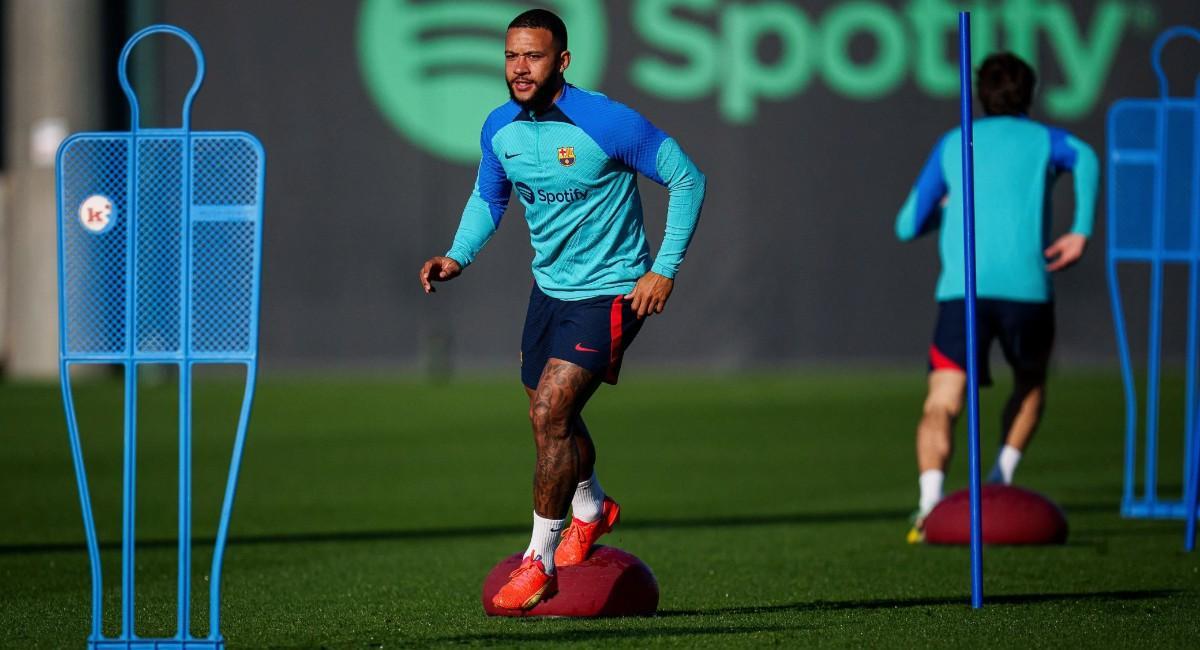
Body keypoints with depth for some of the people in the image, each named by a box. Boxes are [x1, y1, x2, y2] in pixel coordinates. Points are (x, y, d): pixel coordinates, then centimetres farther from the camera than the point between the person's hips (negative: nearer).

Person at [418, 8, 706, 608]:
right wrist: (458, 256, -1)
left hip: (610, 294, -7)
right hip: (549, 287, 7)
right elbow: (488, 197, 17)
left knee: (550, 411, -17)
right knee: (551, 419, 17)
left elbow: (687, 180, -12)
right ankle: (591, 510, 48)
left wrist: (664, 270, -14)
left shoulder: (608, 124, -22)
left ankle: (540, 561, -6)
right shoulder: (499, 129, -3)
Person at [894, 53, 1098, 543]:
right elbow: (1085, 159, -6)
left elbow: (908, 226, 20)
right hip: (1027, 286, 0)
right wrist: (1080, 232, -6)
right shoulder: (1044, 139, 17)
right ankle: (999, 482, 9)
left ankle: (931, 499, -28)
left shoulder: (952, 145, 21)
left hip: (961, 289, 0)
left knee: (941, 405, -4)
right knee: (1030, 386, 25)